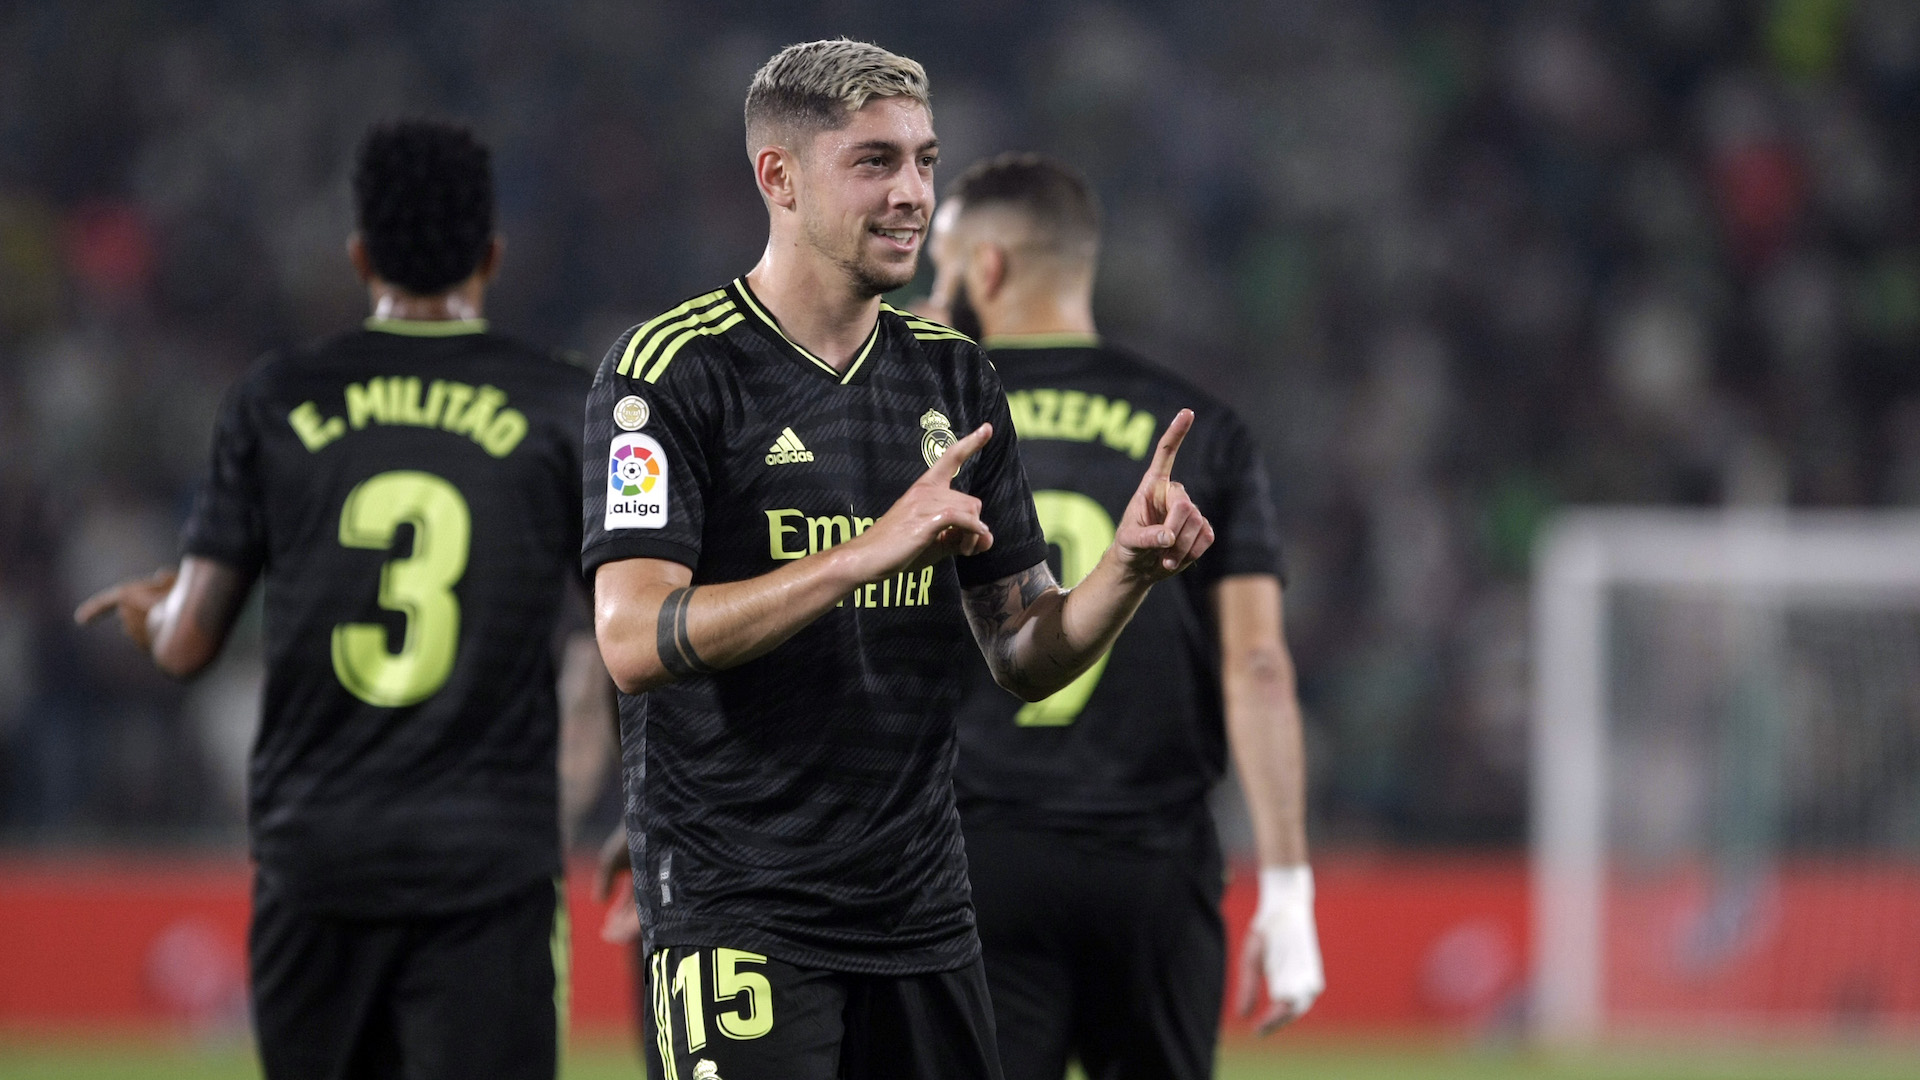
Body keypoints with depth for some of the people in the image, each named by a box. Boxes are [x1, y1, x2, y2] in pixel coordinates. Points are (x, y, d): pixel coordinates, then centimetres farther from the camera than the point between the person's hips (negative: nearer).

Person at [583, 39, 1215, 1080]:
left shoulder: (952, 375, 12)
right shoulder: (669, 369, -7)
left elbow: (1025, 657, 14)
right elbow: (633, 641, -20)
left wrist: (1130, 565, -7)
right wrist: (873, 549, -28)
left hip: (922, 909, 6)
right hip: (738, 910, -6)